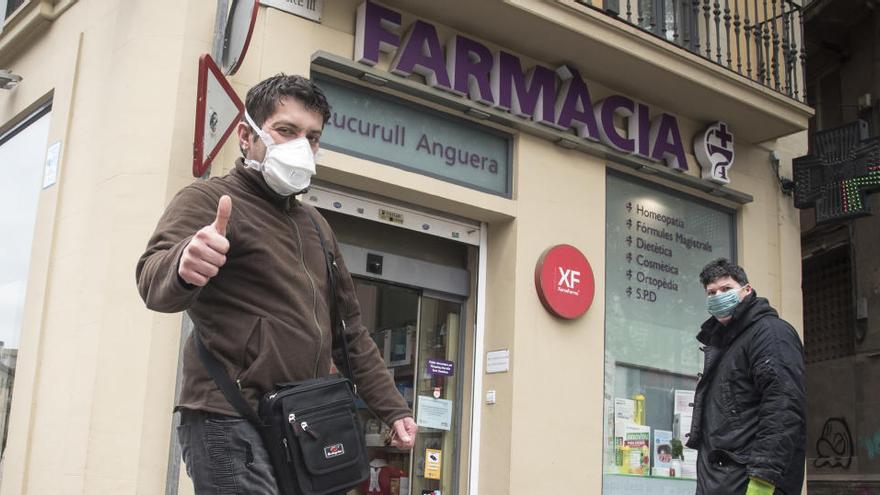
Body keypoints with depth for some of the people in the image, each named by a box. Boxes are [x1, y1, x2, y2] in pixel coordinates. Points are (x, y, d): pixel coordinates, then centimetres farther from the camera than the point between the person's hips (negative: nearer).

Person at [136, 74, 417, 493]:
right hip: (231, 424, -7)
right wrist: (183, 268, -46)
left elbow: (350, 327, 23)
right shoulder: (208, 200, -4)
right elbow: (156, 280, -23)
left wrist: (391, 408, 17)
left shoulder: (314, 224, 19)